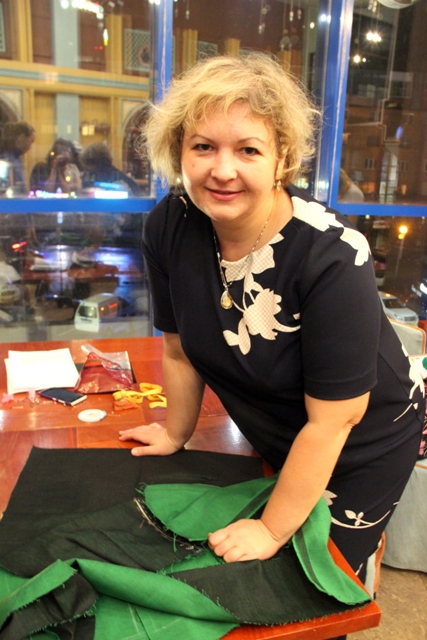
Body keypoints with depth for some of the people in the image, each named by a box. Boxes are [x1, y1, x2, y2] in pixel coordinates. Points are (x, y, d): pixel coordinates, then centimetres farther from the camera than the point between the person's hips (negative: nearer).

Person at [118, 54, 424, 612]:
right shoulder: (169, 227, -18)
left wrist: (272, 530, -16)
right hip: (273, 439, 5)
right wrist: (176, 434, 9)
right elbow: (181, 351, -4)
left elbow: (331, 420, -26)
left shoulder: (334, 257, -33)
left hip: (363, 444, -5)